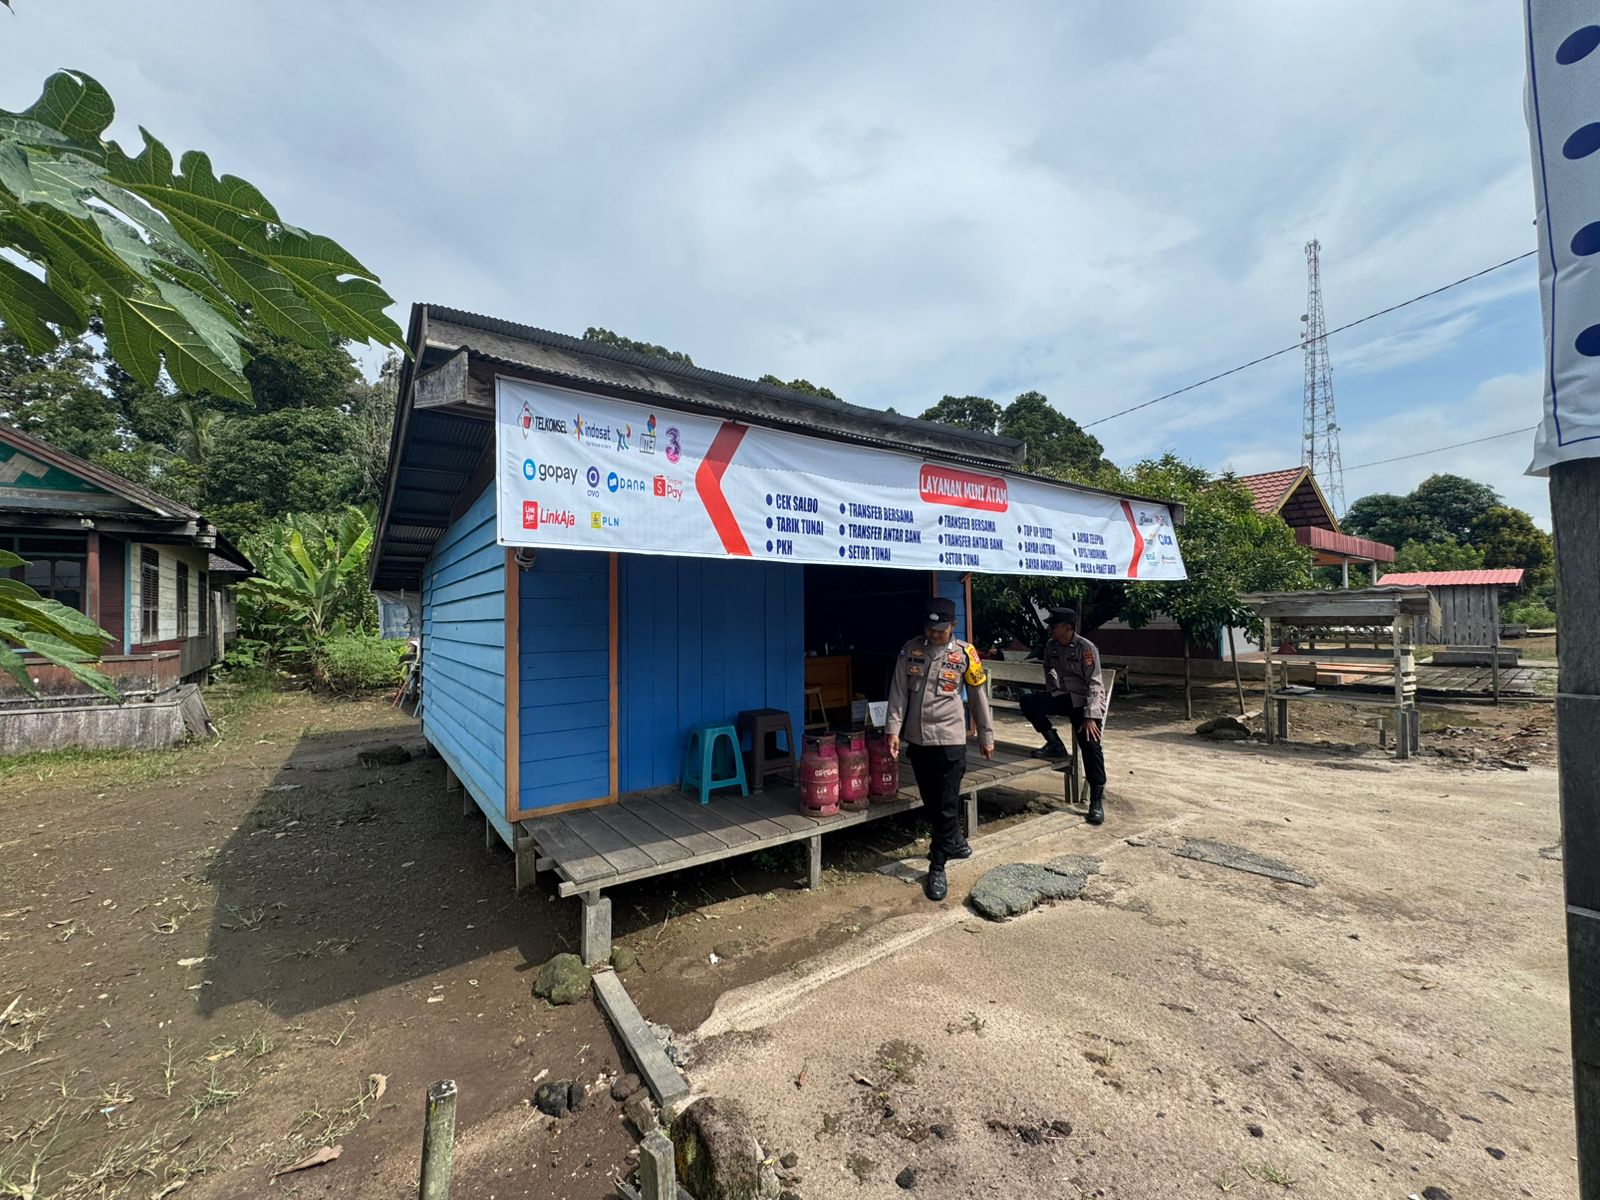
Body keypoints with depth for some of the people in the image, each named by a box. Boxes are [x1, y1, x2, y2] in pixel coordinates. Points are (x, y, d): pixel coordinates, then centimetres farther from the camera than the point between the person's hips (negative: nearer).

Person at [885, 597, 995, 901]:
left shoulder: (965, 653, -4)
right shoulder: (910, 650, 0)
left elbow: (979, 696, 4)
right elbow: (898, 692, 0)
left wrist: (986, 735, 7)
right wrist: (893, 729, -7)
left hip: (949, 740, -3)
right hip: (917, 739, 3)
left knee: (946, 806, 0)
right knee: (931, 803, 16)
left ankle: (937, 868, 13)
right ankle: (955, 842, 40)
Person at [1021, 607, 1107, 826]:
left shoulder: (1086, 648, -19)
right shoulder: (1051, 646, -2)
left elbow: (1094, 684, -21)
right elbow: (1049, 669, 16)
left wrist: (1089, 716, -26)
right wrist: (1051, 696, 7)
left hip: (1087, 701, -5)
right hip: (1064, 697, 6)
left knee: (1090, 745, -13)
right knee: (1028, 702, -16)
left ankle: (1097, 800, 0)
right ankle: (1055, 745, -2)